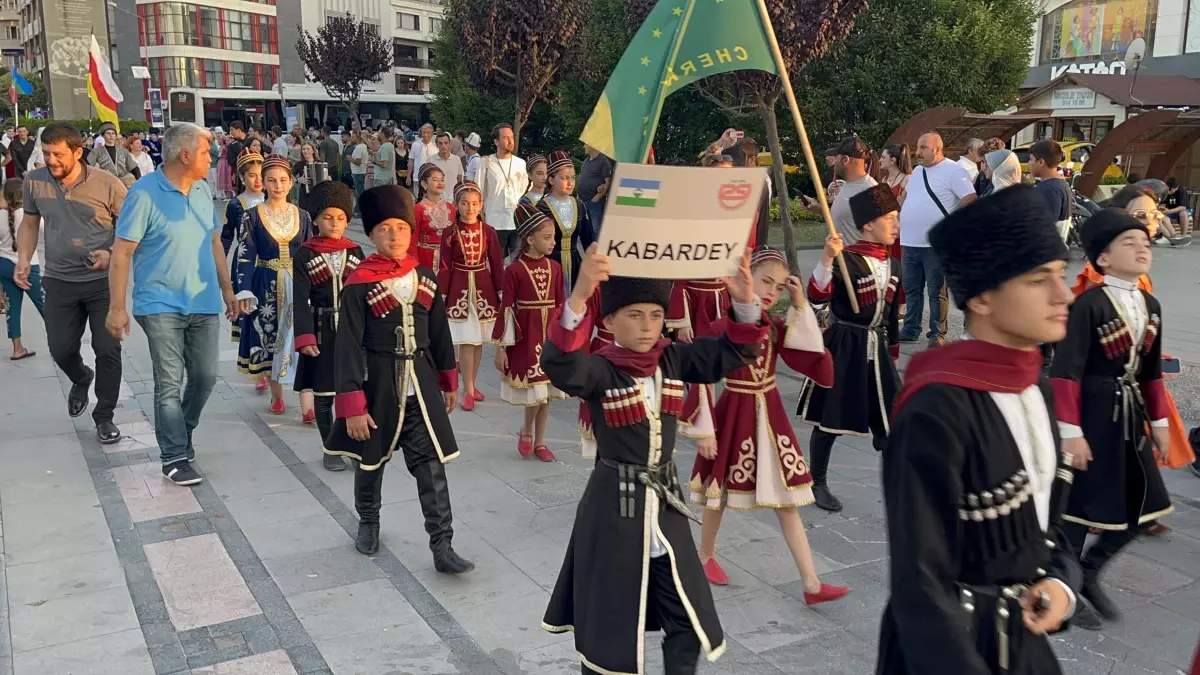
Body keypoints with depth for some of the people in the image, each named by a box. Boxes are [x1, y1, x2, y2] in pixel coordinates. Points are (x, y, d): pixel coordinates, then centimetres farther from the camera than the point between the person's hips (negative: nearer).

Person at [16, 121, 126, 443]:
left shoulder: (107, 184, -13)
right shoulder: (34, 181, -3)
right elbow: (30, 223, 12)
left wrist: (111, 254, -21)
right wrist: (23, 260, -1)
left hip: (103, 280, -3)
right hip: (59, 281, 3)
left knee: (108, 350, -2)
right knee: (61, 350, 10)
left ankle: (104, 416, 16)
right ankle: (81, 380, 45)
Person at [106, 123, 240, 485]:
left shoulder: (203, 190, 7)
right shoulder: (145, 193, -13)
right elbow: (122, 252, -13)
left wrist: (226, 289, 16)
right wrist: (116, 308, -16)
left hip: (204, 303, 6)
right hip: (162, 305, -6)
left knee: (205, 377, 10)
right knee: (170, 383, -2)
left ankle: (181, 433, 33)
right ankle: (175, 456, 8)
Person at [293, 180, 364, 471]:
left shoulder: (355, 252, 5)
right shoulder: (305, 255, -3)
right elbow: (301, 300, -8)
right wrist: (305, 337, -17)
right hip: (322, 332, -2)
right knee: (323, 393, 6)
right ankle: (330, 450, 19)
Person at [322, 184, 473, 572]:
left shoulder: (426, 279, 1)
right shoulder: (359, 286, -12)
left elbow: (440, 333, 11)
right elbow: (348, 347, -13)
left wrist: (448, 382, 15)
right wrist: (352, 405, -17)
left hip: (420, 385, 3)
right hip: (377, 386, -3)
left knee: (432, 464, -1)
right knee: (370, 461, 16)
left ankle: (442, 547, 3)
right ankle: (368, 524, 41)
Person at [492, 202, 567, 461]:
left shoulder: (554, 267, 3)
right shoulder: (514, 270, -10)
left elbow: (561, 304, 8)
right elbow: (506, 309, -8)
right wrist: (501, 347, -8)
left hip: (551, 334, 4)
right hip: (525, 335, -4)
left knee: (546, 393, 10)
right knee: (534, 393, -1)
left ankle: (539, 442, 22)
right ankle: (526, 432, 25)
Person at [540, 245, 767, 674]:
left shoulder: (674, 361, 0)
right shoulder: (599, 371, -16)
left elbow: (732, 352, -3)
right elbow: (559, 364, -37)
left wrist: (745, 303, -23)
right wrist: (579, 297, -53)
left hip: (666, 501, 5)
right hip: (614, 506, -5)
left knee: (690, 623, 13)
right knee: (610, 624, 11)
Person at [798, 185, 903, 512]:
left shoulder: (893, 265, 9)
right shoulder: (847, 259, -13)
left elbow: (892, 315, 17)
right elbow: (817, 296, -26)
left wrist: (892, 355, 19)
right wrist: (827, 257, -37)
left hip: (877, 349, 6)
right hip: (844, 347, -6)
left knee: (889, 416, 7)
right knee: (830, 418, 4)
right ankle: (818, 483, 20)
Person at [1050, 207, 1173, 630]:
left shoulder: (1150, 306, 8)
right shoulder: (1088, 304, -17)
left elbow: (1152, 370, 17)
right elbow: (1065, 373, -19)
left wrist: (1159, 421, 16)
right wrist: (1070, 431, -22)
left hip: (1130, 417, 8)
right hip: (1092, 415, -8)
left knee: (1143, 506, 12)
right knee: (1079, 504, 3)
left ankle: (1089, 571, 31)